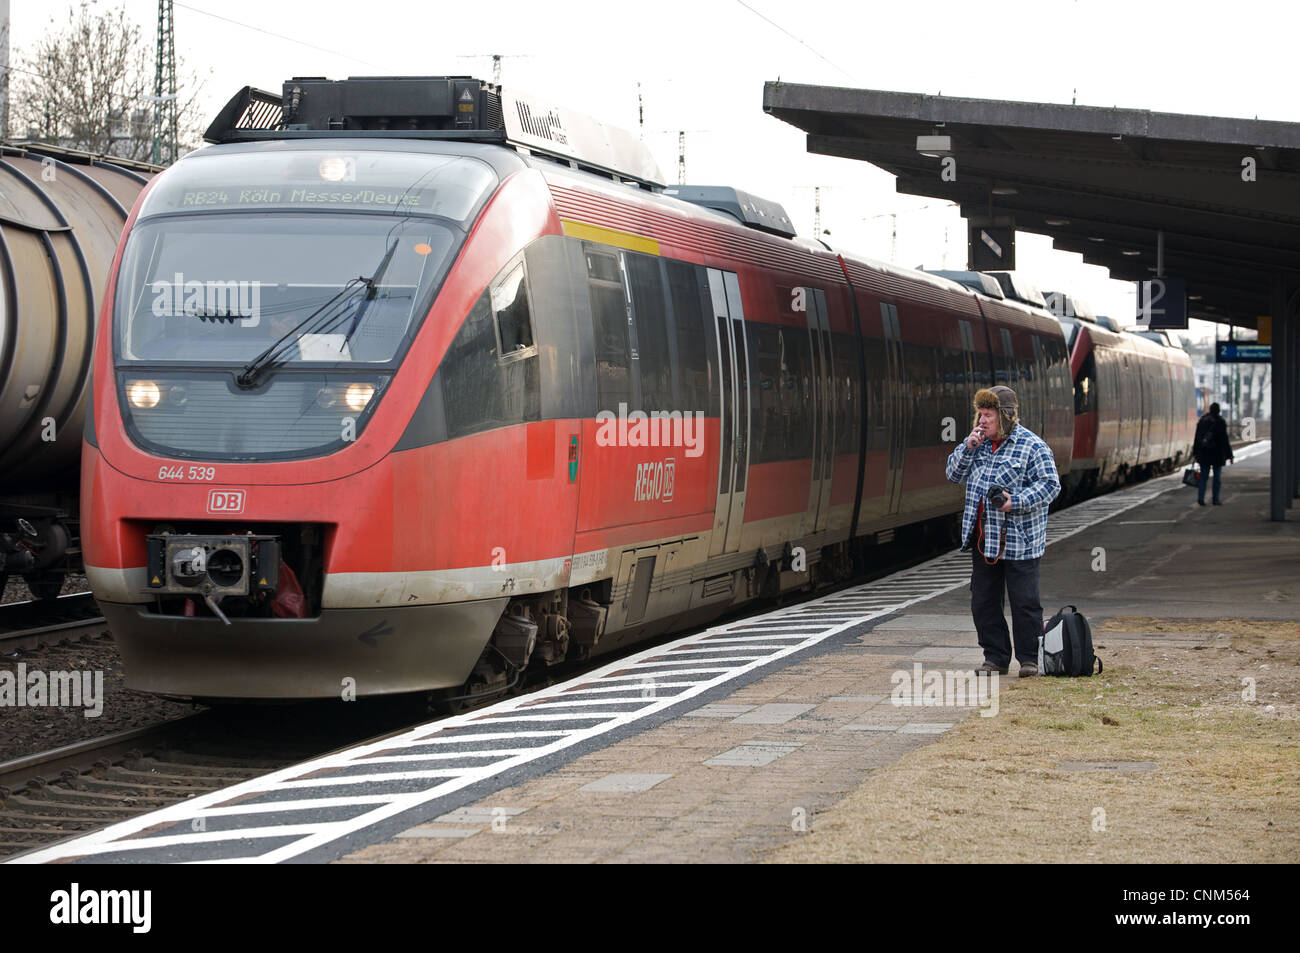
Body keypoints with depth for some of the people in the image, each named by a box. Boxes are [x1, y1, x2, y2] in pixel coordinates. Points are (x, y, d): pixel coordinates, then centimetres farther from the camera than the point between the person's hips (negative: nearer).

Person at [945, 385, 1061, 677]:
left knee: (1024, 601, -2)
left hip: (1018, 540, -6)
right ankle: (995, 658, 18)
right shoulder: (978, 443, 12)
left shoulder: (1032, 446, -8)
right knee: (983, 601, 9)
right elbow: (953, 474, 13)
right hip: (983, 538, 6)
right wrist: (968, 448, -3)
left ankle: (1030, 658, 9)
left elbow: (1050, 485, -11)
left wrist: (1017, 502, -23)